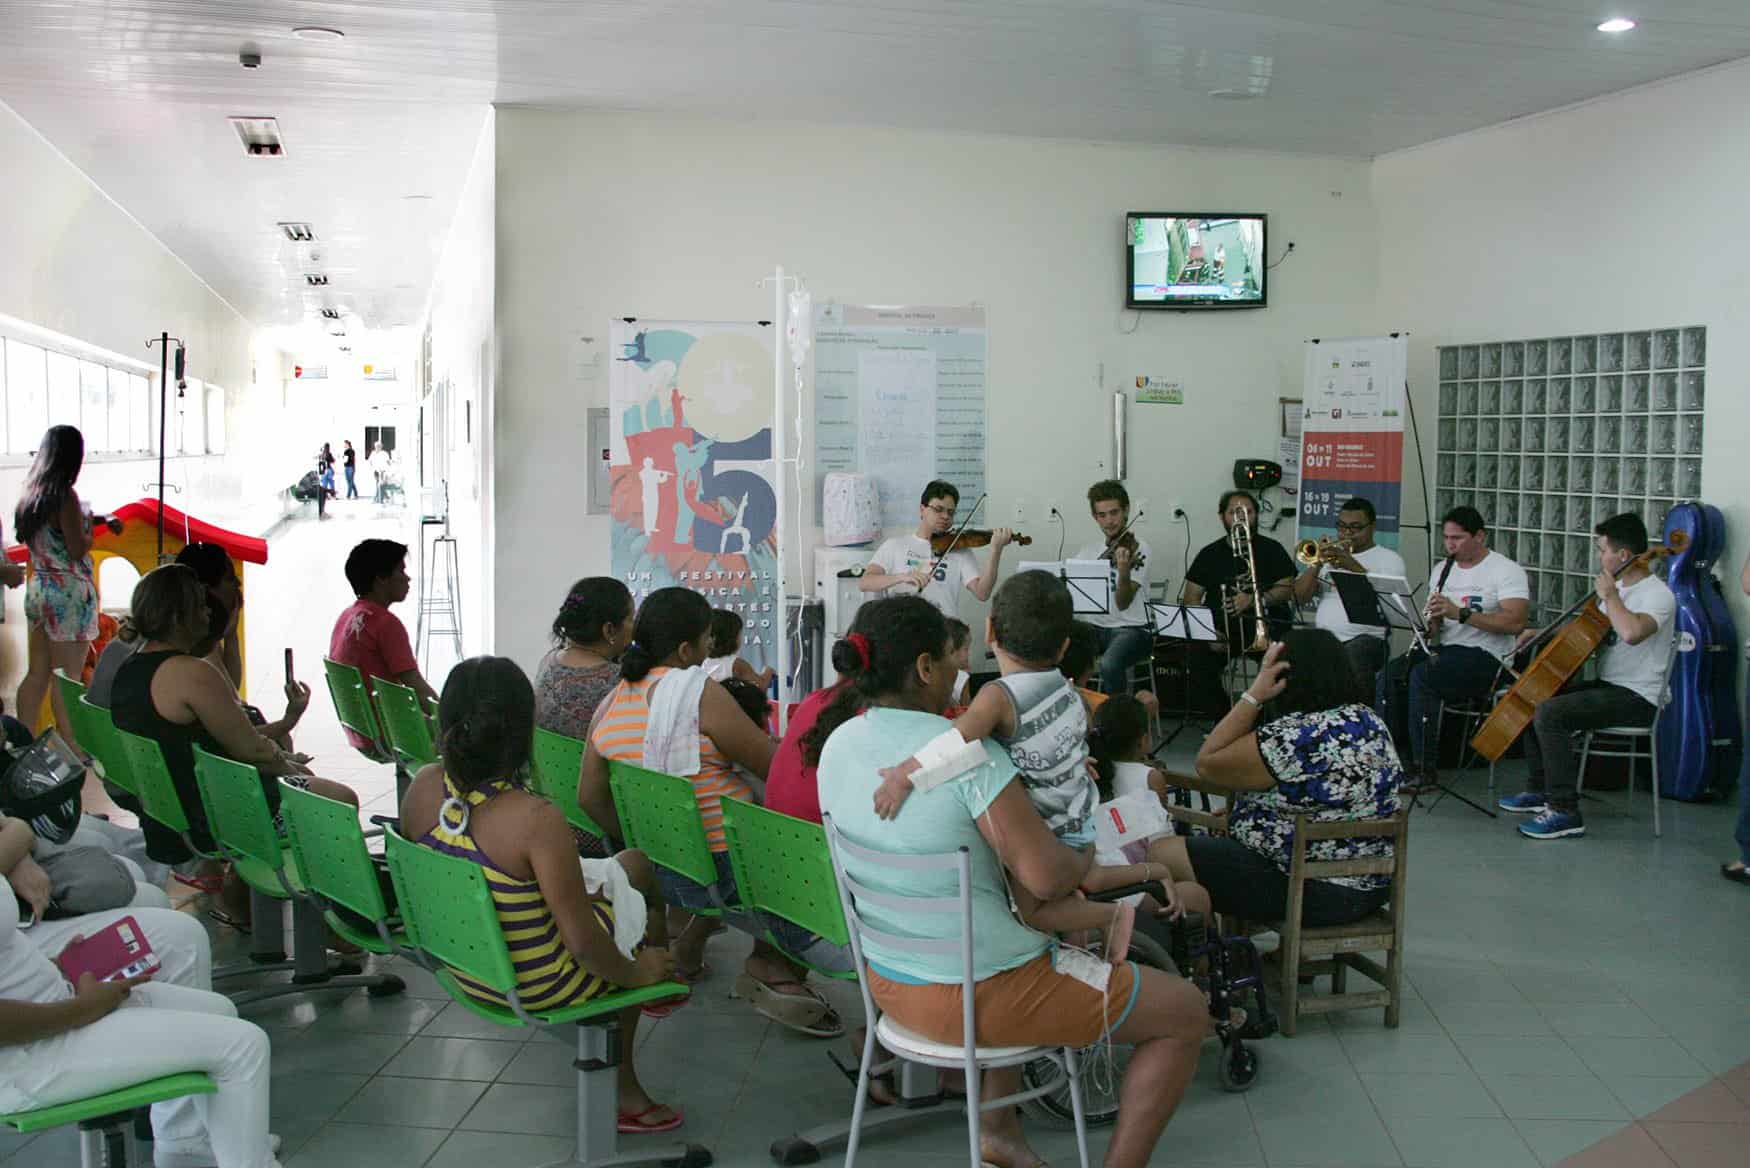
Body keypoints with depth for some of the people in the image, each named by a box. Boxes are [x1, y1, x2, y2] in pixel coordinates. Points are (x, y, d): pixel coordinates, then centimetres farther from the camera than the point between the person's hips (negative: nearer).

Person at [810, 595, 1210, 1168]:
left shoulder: (836, 744, -1)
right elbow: (1045, 876, -28)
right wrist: (1084, 859, -5)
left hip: (889, 981, 8)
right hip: (977, 995, -8)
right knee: (1186, 1012, 7)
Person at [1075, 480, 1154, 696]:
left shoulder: (1137, 547, -7)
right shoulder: (1088, 550, 12)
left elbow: (1123, 603, -16)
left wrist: (1124, 572, -35)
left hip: (1132, 629, -5)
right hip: (1096, 628, 5)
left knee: (1109, 665, -35)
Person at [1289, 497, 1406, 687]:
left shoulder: (1388, 558, 11)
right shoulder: (1328, 555, 23)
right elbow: (1299, 598, 12)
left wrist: (1352, 565, -14)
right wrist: (1317, 563, -2)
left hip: (1365, 638, -3)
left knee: (1354, 653, -37)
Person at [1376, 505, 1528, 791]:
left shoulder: (1507, 571, -4)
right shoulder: (1443, 570, 18)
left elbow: (1516, 623, -18)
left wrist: (1461, 613, -24)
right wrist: (1431, 625, -4)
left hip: (1484, 657, -7)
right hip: (1445, 650, 7)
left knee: (1421, 675, -31)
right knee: (1388, 674, -19)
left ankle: (1426, 769, -24)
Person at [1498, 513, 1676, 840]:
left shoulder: (1657, 594, -17)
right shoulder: (1619, 587, 13)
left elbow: (1631, 632, -39)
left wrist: (1610, 595, -23)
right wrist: (1545, 634, 16)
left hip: (1637, 697, -10)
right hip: (1607, 685, 10)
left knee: (1550, 712, -26)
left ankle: (1565, 811, -25)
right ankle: (1540, 791, 23)